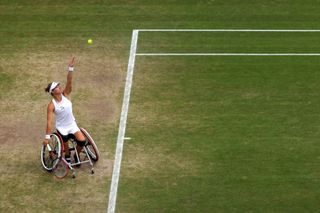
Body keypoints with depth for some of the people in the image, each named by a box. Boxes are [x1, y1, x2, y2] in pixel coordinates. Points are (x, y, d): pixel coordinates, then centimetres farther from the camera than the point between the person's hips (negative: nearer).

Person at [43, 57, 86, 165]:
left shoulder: (65, 94, -10)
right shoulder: (51, 105, -19)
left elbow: (69, 81, -26)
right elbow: (49, 122, -20)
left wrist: (71, 68, -39)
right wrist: (47, 137, -22)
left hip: (72, 124, 3)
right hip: (61, 128, -3)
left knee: (82, 141, -16)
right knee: (65, 147, -3)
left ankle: (76, 155, 14)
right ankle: (67, 157, 32)